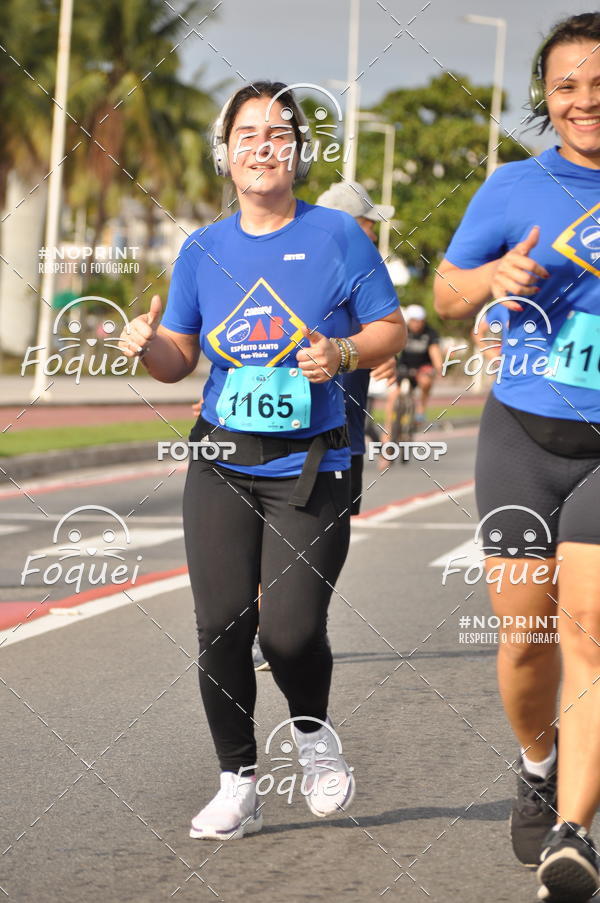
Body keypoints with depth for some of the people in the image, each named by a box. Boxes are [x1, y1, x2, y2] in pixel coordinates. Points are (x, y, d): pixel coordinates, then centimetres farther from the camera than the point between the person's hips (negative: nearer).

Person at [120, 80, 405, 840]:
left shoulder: (336, 235, -1)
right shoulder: (203, 249, 8)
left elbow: (391, 329, 3)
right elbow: (179, 360, 13)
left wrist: (342, 353, -17)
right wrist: (149, 345, -9)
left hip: (309, 470, -3)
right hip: (221, 466, 3)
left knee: (290, 629, -12)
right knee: (221, 627, -3)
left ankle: (314, 734, 21)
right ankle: (237, 785, 12)